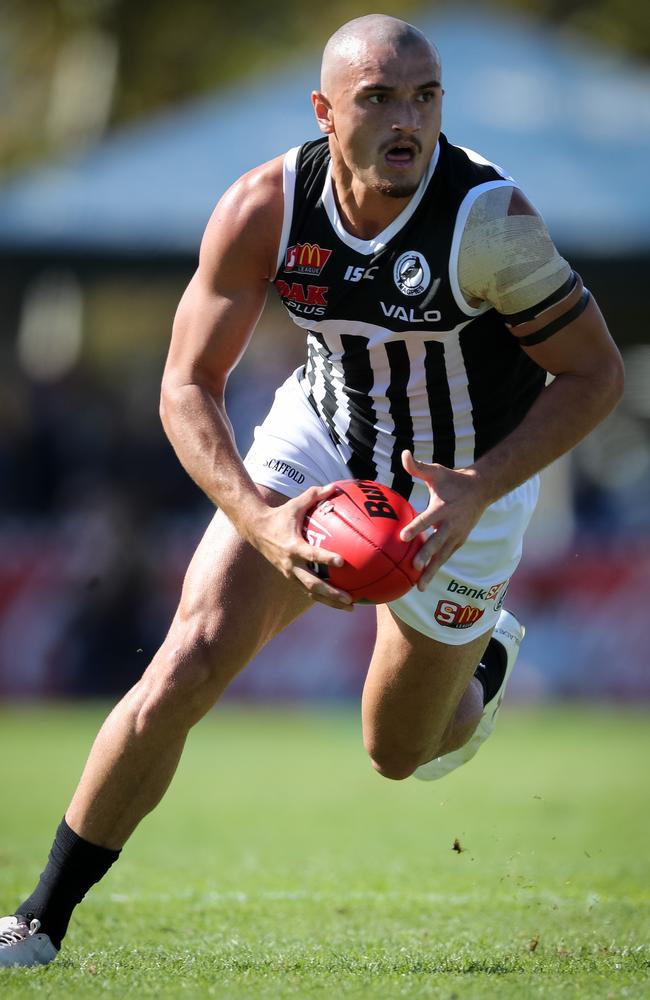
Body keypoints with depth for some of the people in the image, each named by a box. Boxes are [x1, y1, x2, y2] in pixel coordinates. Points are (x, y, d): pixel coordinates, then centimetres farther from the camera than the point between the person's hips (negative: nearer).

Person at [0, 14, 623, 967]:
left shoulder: (489, 218, -29)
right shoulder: (263, 209, -22)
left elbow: (595, 371, -18)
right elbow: (188, 388, -16)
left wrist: (480, 490, -30)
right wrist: (263, 523, -32)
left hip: (471, 478, -1)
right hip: (321, 438, 1)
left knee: (400, 753, 12)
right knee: (185, 669, -16)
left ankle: (482, 661, 49)